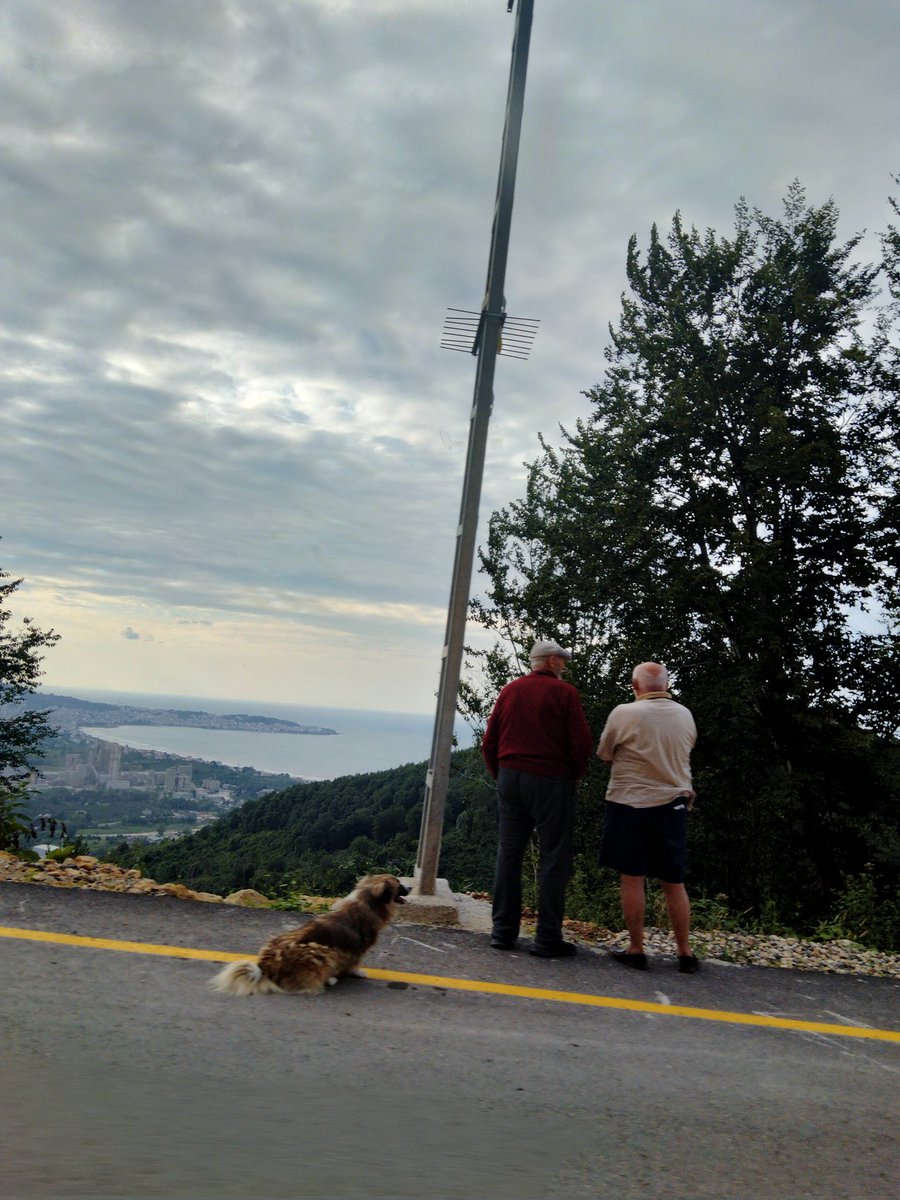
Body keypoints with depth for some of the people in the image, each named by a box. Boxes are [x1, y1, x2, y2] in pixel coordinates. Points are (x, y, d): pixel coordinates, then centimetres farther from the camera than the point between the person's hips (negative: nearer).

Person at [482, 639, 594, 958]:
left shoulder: (510, 690, 9)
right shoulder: (564, 692, -6)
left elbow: (489, 740, 10)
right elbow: (582, 742, -10)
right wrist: (574, 776, 5)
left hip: (510, 779, 5)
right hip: (551, 781, -5)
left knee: (508, 854, 10)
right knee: (553, 858, 2)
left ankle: (503, 931, 15)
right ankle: (547, 938, 4)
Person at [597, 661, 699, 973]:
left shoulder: (623, 713, -12)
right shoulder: (685, 715, 2)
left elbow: (604, 754, 0)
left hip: (630, 804, -4)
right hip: (673, 805, 4)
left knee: (632, 878, 4)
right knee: (674, 882, 12)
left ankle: (636, 950, 9)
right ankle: (686, 953, 17)